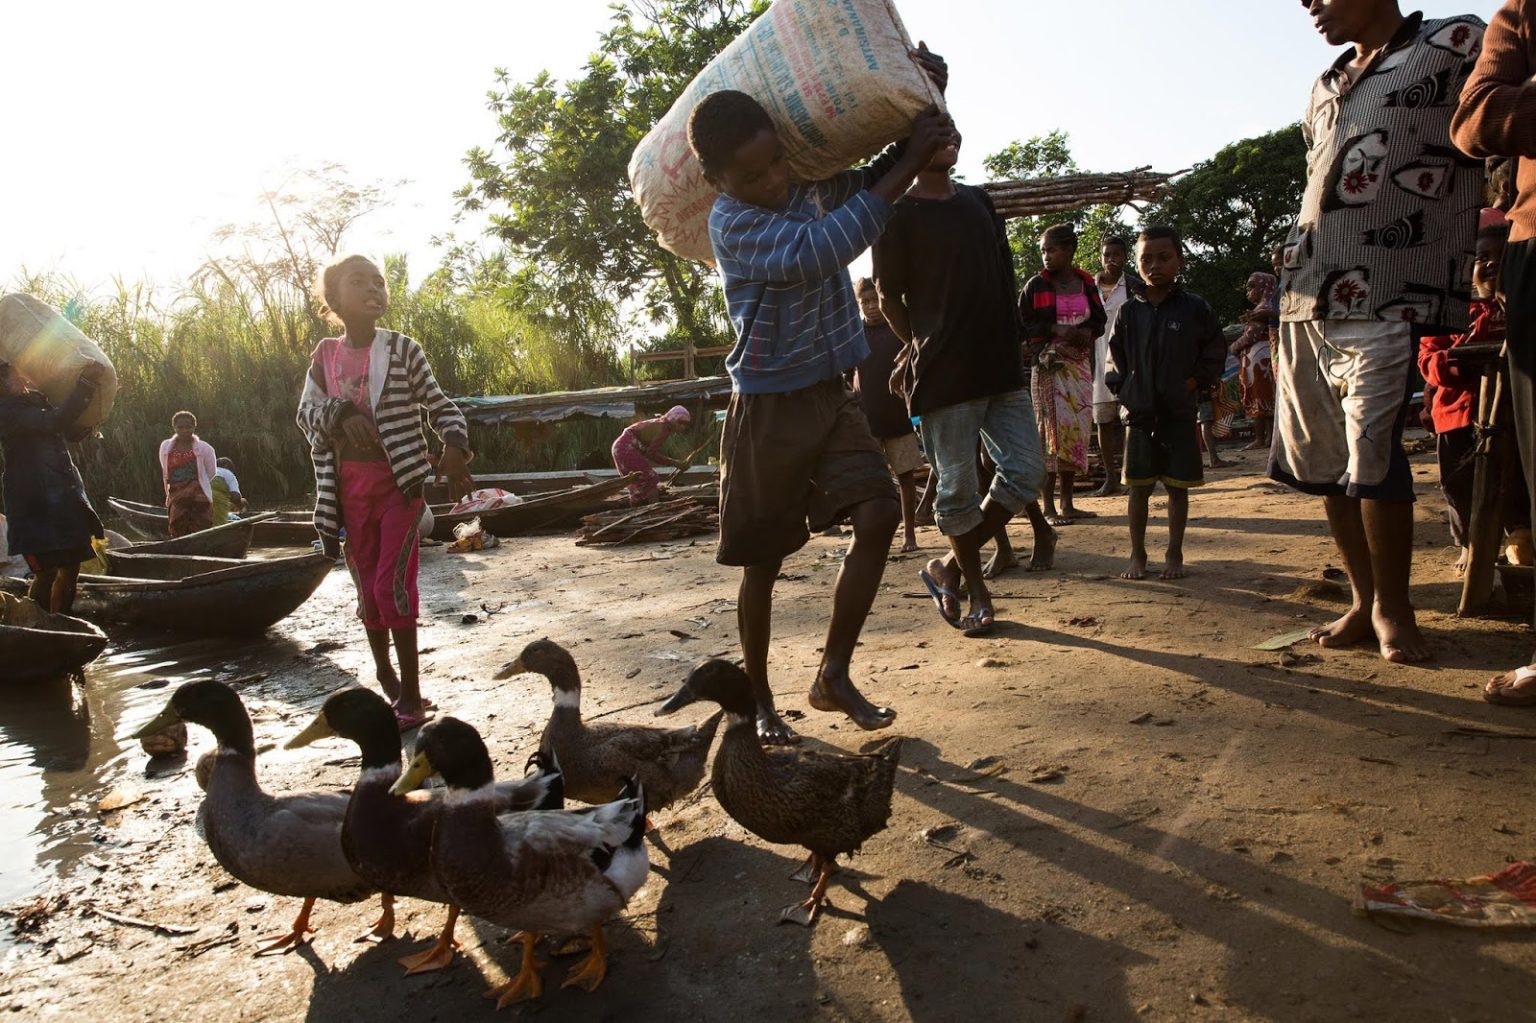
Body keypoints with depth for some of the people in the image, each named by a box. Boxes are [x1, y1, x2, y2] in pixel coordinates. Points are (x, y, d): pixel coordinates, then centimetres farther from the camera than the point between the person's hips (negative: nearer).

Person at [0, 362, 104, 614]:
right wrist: (85, 384, -26)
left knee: (70, 567, 9)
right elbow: (54, 423, -25)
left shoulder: (35, 402, 15)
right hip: (35, 505, -8)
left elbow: (74, 431, 27)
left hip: (62, 501, 8)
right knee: (47, 572, -10)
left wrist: (91, 387, 14)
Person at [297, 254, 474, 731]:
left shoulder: (402, 349, -3)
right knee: (368, 589, 12)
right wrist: (341, 411, -19)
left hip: (400, 484, -4)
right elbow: (306, 413, 2)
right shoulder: (325, 355, 6)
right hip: (350, 490, 4)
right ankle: (388, 686, 28)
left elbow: (440, 405, 0)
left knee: (391, 585, -10)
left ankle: (411, 697, 0)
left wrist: (455, 447, -18)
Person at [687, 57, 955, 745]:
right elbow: (818, 253, -32)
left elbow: (875, 179, 17)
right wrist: (909, 162, -28)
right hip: (769, 410, -5)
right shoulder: (732, 223, -17)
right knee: (763, 561, 4)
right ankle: (760, 701, 21)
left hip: (830, 397, 6)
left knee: (878, 514, -12)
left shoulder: (809, 188, 4)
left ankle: (833, 675, 3)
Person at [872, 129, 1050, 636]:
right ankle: (977, 592, 19)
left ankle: (950, 567, 16)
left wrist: (1006, 343, 13)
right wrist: (926, 349, 3)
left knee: (1024, 472, 2)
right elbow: (889, 297, -2)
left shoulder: (979, 202, 16)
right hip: (944, 378, -6)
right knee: (959, 488, 1)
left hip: (1001, 367, 6)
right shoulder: (898, 213, -4)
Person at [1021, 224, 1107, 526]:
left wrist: (1087, 333, -7)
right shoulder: (1036, 285, 0)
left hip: (1080, 365, 4)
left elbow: (1099, 320, 14)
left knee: (1077, 432, 5)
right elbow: (1023, 326, -5)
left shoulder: (1086, 284, 10)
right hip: (1049, 366, -4)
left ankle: (1068, 503, 14)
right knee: (1053, 432, -7)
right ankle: (1049, 507, -3)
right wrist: (1056, 329, -17)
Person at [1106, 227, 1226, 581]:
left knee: (1178, 487, 6)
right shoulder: (1129, 312, 3)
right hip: (1140, 415, 1)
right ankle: (1137, 555, 17)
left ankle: (1174, 555, 18)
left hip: (1180, 415, -1)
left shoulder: (1194, 308, -2)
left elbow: (1214, 351, 5)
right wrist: (1122, 388, 1)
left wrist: (1195, 381, -5)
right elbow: (1115, 355, 11)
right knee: (1138, 488, 6)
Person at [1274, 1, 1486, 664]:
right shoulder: (1326, 88, 24)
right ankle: (1364, 602, 18)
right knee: (1321, 460, 6)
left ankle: (1393, 608, 7)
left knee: (1371, 458, -12)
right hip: (1305, 300, 7)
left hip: (1386, 299, -7)